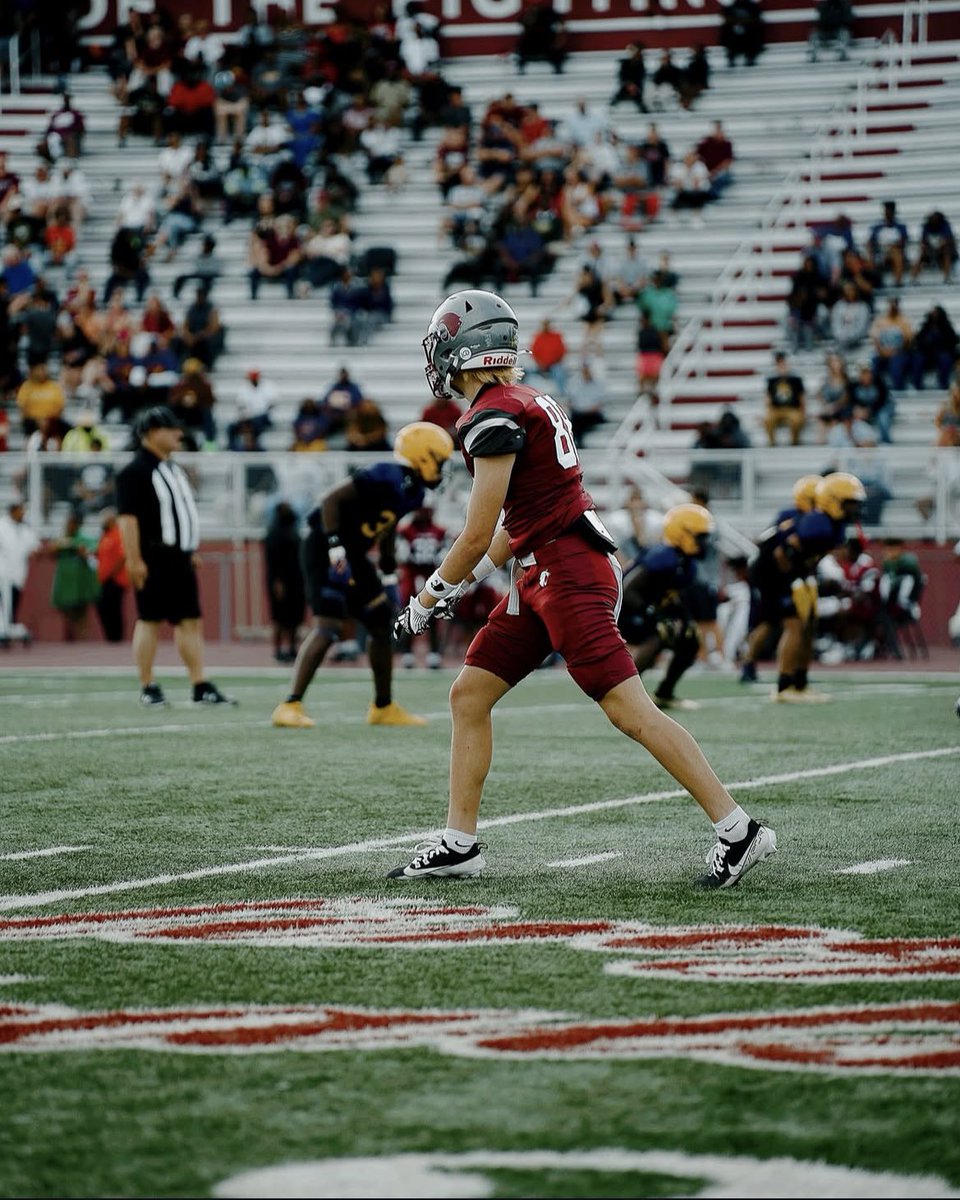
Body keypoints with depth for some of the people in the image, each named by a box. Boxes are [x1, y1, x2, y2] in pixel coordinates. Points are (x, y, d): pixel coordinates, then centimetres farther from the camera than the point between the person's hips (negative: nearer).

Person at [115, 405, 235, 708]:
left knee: (190, 621, 7)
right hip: (154, 558, -9)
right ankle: (148, 688, 4)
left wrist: (191, 551, 22)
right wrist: (134, 559, -21)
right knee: (150, 620, -2)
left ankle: (201, 686, 8)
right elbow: (128, 517, -16)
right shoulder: (135, 472, -11)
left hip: (180, 558, 9)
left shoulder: (174, 470, 19)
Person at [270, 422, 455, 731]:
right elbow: (332, 499, -25)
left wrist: (388, 574, 22)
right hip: (327, 552, -10)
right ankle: (290, 706, -20)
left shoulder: (413, 492, 7)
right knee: (328, 626, -20)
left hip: (353, 555, 10)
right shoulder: (384, 478, -22)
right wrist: (334, 546, -30)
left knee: (382, 624, 12)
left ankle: (384, 707, 26)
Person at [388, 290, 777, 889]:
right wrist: (458, 586, 24)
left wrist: (427, 599, 0)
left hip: (568, 573, -10)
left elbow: (478, 535, -13)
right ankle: (459, 844, 15)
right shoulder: (528, 403, 16)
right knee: (469, 695, 11)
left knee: (630, 711, -11)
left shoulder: (494, 417, -14)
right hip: (543, 575, 10)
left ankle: (738, 830, -10)